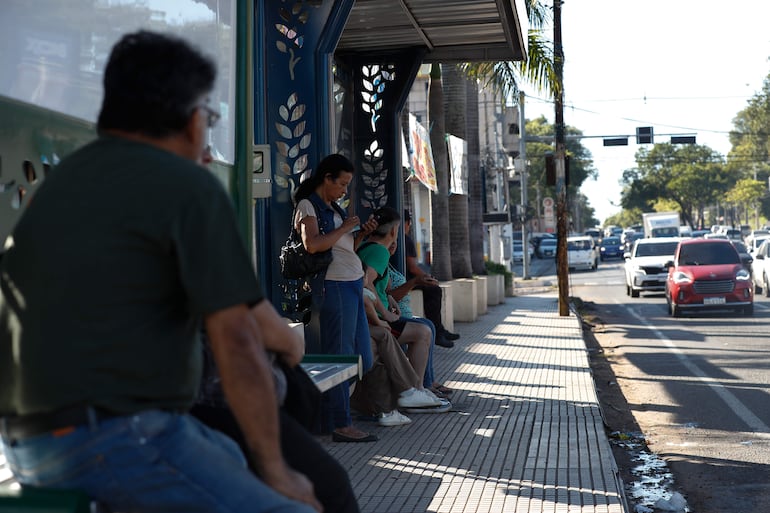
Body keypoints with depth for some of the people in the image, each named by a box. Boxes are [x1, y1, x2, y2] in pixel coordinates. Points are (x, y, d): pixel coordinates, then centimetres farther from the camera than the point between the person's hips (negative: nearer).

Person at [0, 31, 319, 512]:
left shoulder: (67, 175, 14)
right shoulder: (191, 187, -11)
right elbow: (236, 341, -15)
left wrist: (276, 331, 32)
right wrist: (276, 471, -5)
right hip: (116, 438, -9)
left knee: (226, 457, 29)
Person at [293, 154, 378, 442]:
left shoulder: (333, 208, 23)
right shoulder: (307, 206, -4)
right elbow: (312, 245, -20)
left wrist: (361, 234, 10)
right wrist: (344, 227, -10)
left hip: (352, 284, 10)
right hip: (334, 285, -9)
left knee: (361, 358, 10)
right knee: (340, 357, -6)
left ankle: (328, 418, 20)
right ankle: (341, 426, 1)